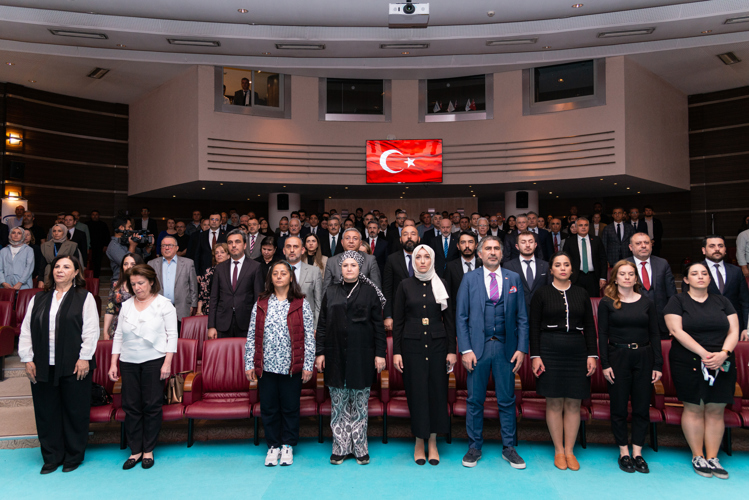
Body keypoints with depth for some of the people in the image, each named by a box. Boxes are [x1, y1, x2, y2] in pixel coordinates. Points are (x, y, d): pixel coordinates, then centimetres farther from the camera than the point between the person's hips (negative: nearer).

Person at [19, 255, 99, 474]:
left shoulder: (84, 298, 1)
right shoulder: (38, 299, 13)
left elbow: (91, 330, -5)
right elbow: (26, 331, 10)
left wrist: (84, 358, -11)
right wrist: (28, 359, 2)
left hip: (73, 365, -3)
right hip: (42, 366, 4)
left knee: (75, 411, 3)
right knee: (46, 412, 9)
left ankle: (74, 456, 18)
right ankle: (51, 457, 23)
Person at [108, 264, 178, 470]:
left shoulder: (163, 304, -1)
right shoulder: (126, 305, 11)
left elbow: (172, 335, -3)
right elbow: (118, 336, 13)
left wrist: (167, 363, -10)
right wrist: (113, 363, 8)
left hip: (154, 361, -4)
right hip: (129, 362, 4)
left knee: (152, 406, 1)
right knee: (131, 407, 5)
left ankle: (148, 450, 14)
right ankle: (135, 451, 17)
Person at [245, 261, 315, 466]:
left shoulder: (301, 304, 0)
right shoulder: (261, 304, 6)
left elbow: (309, 336, -2)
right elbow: (252, 336, 6)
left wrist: (308, 365, -6)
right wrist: (249, 364, 2)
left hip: (292, 366, -2)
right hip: (266, 366, 2)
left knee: (290, 407, 8)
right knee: (268, 407, 10)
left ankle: (287, 445, 25)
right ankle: (273, 446, 26)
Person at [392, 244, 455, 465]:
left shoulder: (441, 284, 4)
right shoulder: (405, 285, 1)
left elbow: (449, 319, 4)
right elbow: (397, 321, 1)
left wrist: (452, 350, -1)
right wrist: (396, 352, -3)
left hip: (437, 345, 1)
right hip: (412, 345, -1)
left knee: (437, 392, 4)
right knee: (416, 392, 3)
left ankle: (433, 442, 19)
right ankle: (419, 442, 18)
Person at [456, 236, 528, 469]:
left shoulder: (514, 279, 7)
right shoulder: (469, 279, 3)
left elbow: (522, 317, 6)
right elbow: (461, 317, 0)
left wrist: (522, 348, -2)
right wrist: (465, 349, -8)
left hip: (506, 348, 1)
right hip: (478, 347, -1)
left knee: (507, 400, 9)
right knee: (475, 400, 7)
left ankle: (509, 448, 23)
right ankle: (474, 447, 22)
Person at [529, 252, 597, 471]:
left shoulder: (581, 294, 10)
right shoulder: (541, 294, 2)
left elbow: (590, 326, 9)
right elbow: (534, 327, -1)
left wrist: (592, 355, 1)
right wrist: (535, 356, -7)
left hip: (577, 352, 2)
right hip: (550, 350, -2)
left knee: (573, 404, 5)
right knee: (554, 403, 3)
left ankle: (570, 451, 17)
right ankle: (558, 451, 16)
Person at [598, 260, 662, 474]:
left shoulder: (647, 302, 6)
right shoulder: (607, 303, 0)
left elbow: (655, 334, 6)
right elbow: (602, 334, -2)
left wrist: (658, 364, 0)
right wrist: (605, 364, -9)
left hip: (643, 357, 2)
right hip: (618, 358, -2)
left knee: (642, 407, 7)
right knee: (619, 407, 5)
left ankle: (637, 452, 18)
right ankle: (623, 452, 17)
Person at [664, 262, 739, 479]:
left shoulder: (722, 301, 12)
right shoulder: (678, 301, 2)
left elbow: (734, 331, 5)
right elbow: (677, 331, -9)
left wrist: (723, 353, -13)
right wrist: (705, 354, -16)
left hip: (721, 363, 3)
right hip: (689, 363, -3)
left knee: (716, 411, 4)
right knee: (694, 409, 1)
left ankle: (712, 458, 14)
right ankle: (697, 457, 14)